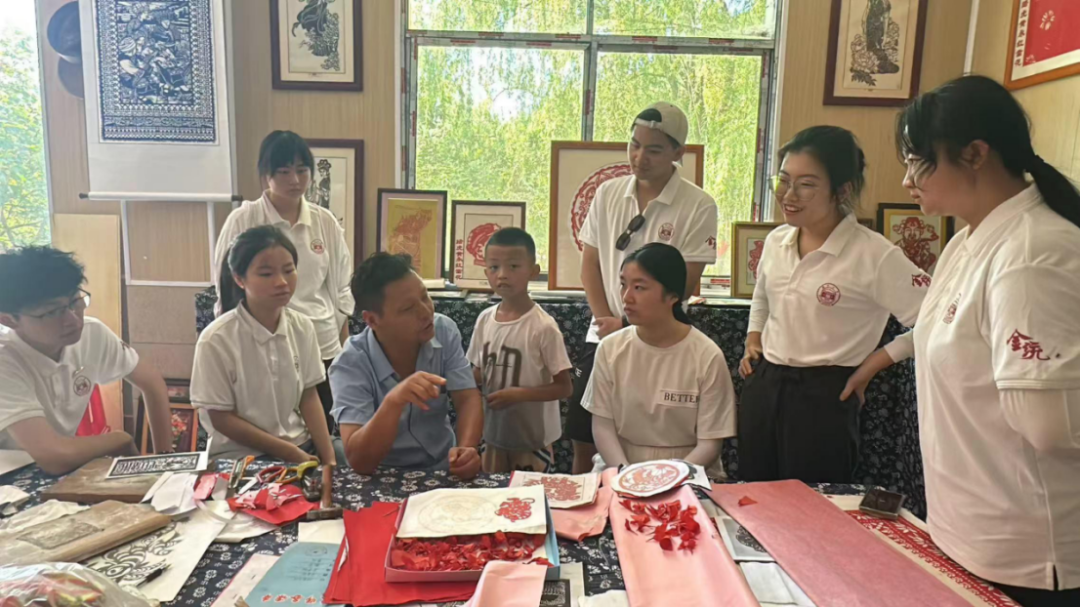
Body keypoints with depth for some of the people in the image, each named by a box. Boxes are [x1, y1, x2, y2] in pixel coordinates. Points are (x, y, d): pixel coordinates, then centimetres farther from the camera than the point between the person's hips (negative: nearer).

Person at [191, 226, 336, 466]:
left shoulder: (303, 328, -2)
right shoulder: (217, 340, -14)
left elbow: (309, 396, 4)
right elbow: (221, 418, -9)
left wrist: (329, 458, -6)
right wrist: (288, 452, -10)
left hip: (302, 447, 5)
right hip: (240, 457, -4)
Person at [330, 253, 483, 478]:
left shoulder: (444, 331, -8)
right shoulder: (350, 365, -19)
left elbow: (468, 399, -10)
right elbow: (358, 461, -25)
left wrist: (466, 448, -29)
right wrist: (394, 401, -40)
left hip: (444, 468, 3)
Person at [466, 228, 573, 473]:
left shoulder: (543, 326, -19)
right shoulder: (484, 319, -3)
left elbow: (564, 387, -15)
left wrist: (517, 394, -25)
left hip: (533, 439, -5)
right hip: (493, 434, 5)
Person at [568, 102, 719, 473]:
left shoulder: (698, 206, -9)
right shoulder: (607, 194, 4)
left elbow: (685, 283, -9)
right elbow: (590, 263, 5)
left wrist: (628, 326, -11)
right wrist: (606, 320, -7)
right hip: (603, 335, 4)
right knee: (583, 439, 11)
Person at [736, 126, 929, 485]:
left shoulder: (873, 254, -16)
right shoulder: (776, 241, 4)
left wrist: (874, 364, -13)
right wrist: (753, 342, 10)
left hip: (825, 397, -6)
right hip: (762, 387, 6)